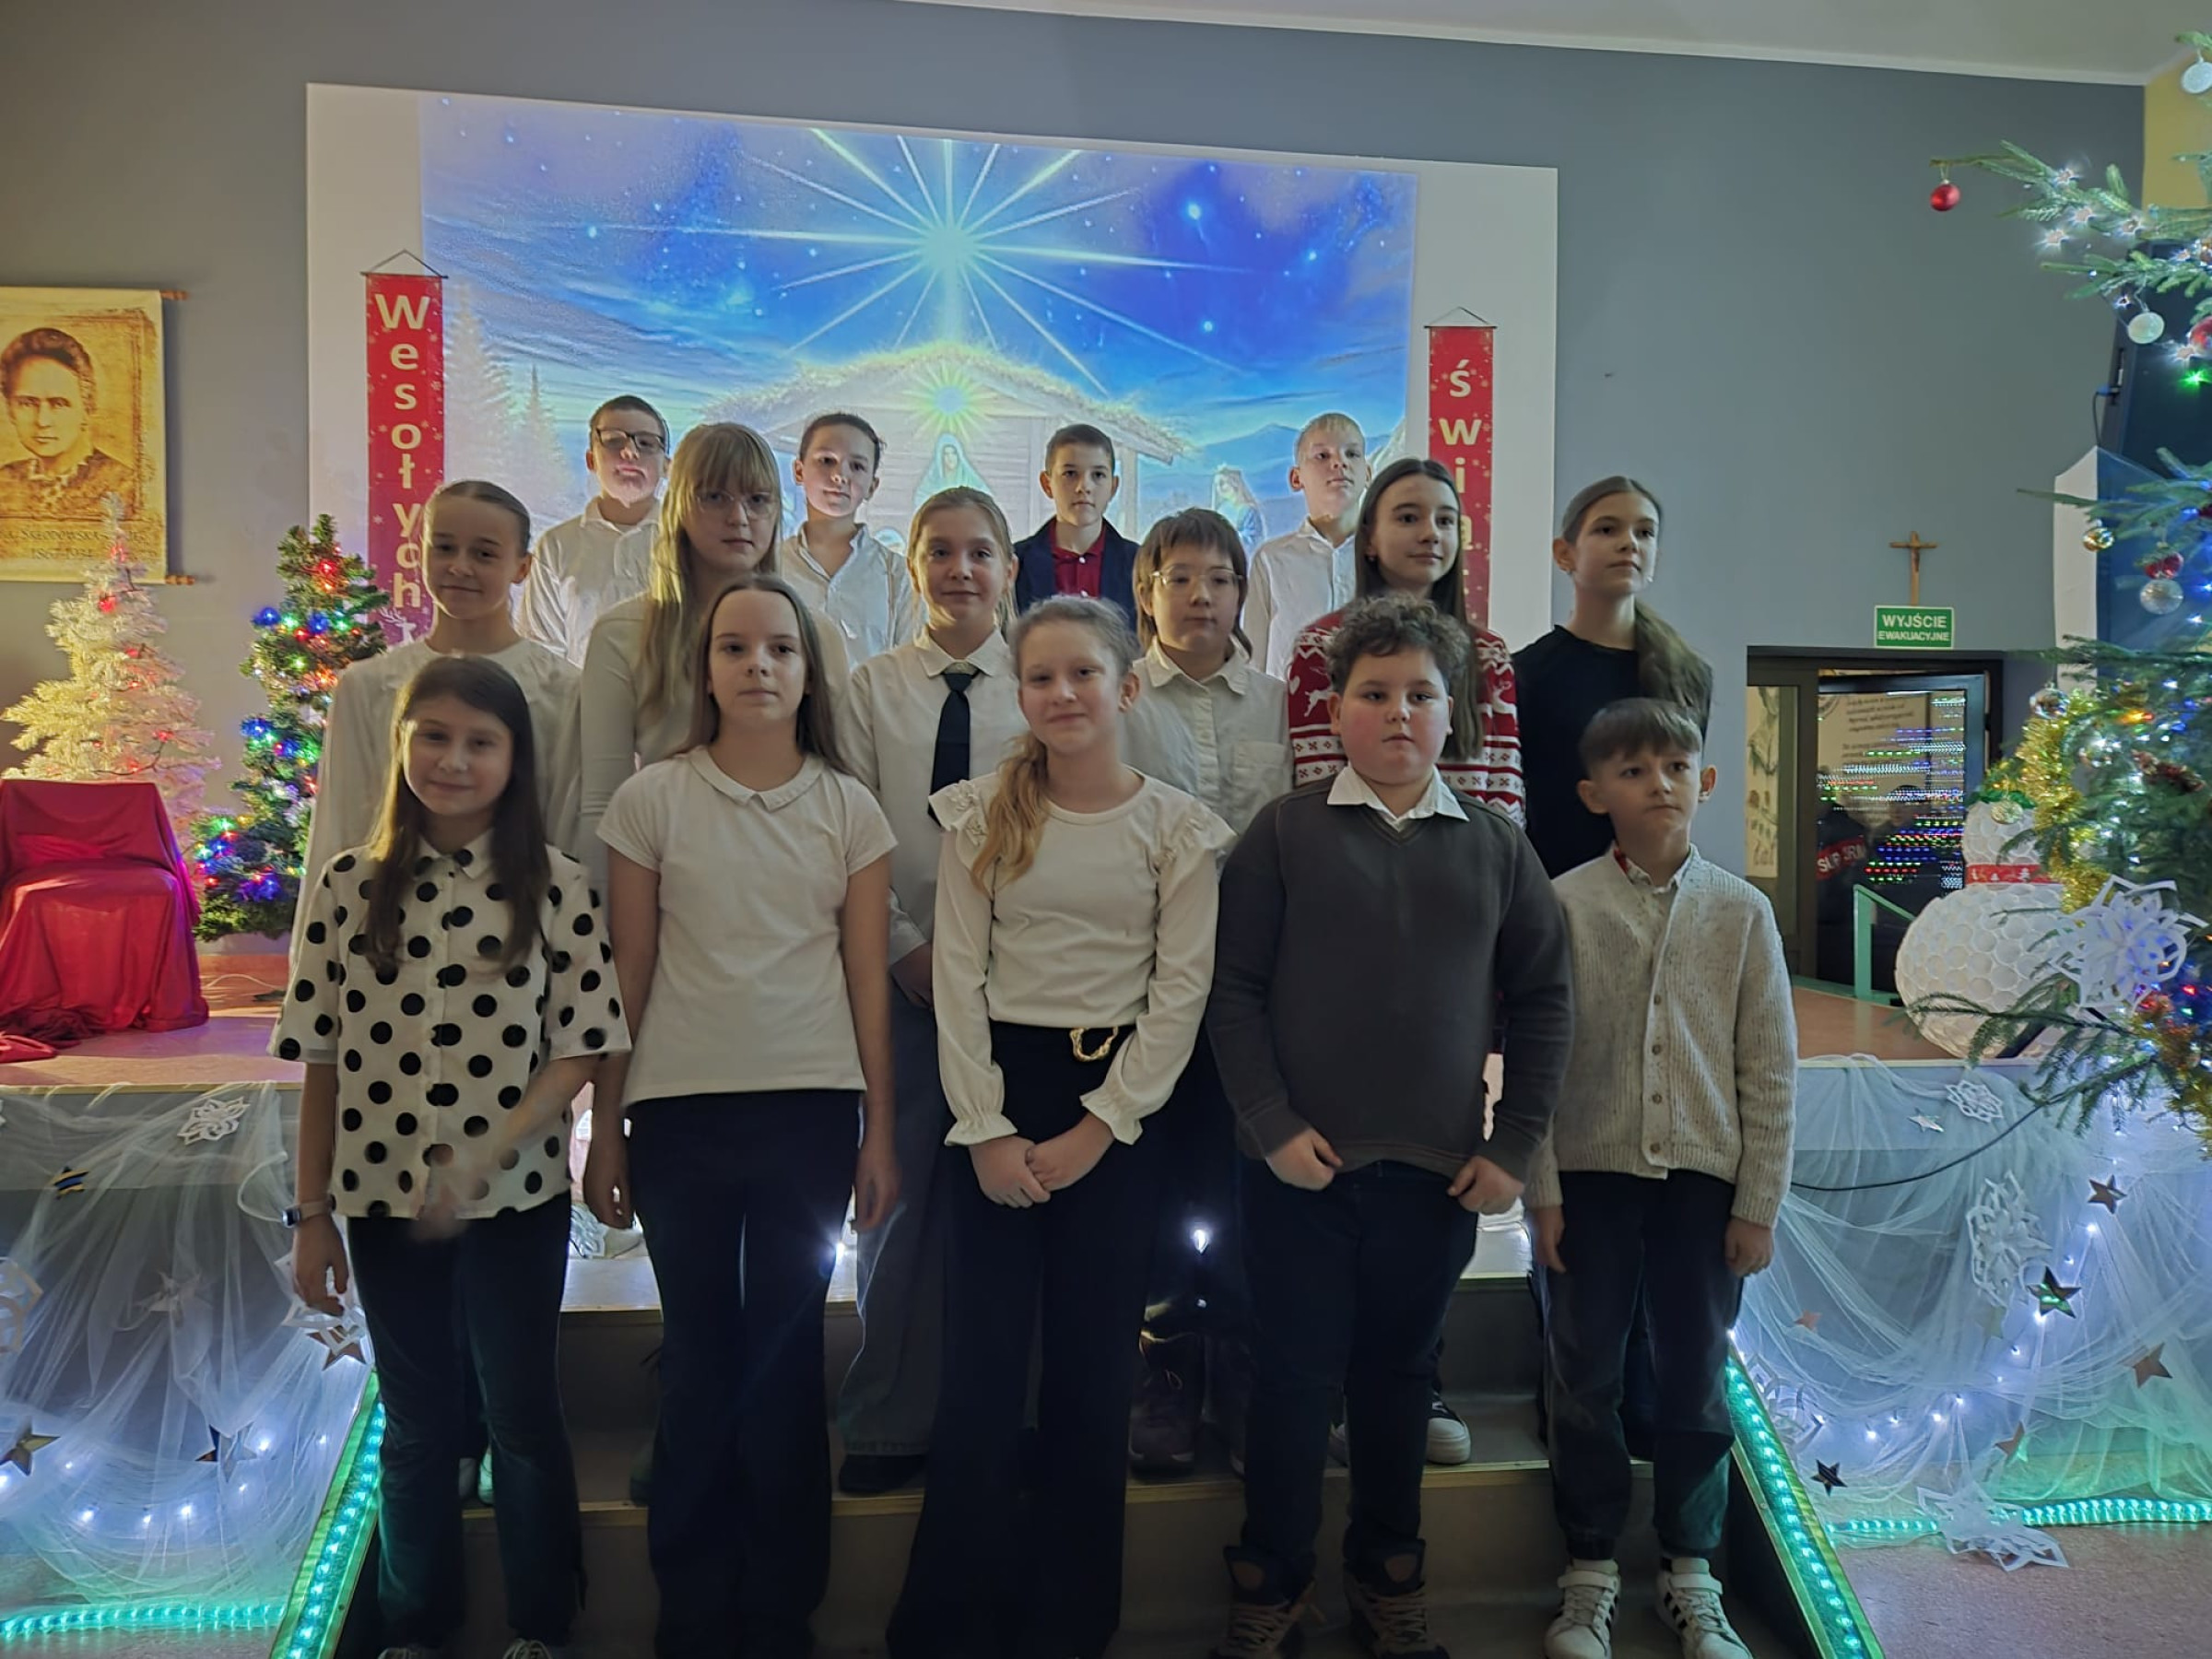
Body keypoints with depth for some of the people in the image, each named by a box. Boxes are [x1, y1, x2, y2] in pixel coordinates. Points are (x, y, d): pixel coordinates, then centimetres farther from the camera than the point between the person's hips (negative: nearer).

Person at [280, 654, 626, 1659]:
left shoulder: (554, 887, -7)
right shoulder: (351, 885, -1)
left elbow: (581, 1047, -7)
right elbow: (323, 1063, 2)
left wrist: (487, 1152, -19)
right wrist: (311, 1214, 3)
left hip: (519, 1201, -2)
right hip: (384, 1200, 2)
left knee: (523, 1418, 11)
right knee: (416, 1427, 17)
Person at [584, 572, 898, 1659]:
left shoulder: (849, 809, 3)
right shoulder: (651, 800, 1)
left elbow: (869, 979, 3)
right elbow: (627, 977, 2)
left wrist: (880, 1130, 2)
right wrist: (606, 1128, 3)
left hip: (809, 1108, 1)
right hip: (681, 1108, 0)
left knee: (786, 1355, 7)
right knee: (698, 1355, 9)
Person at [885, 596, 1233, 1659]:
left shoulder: (1177, 827, -1)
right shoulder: (982, 815, 1)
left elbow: (1181, 991, -4)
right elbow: (958, 976, -3)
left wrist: (1096, 1129, -9)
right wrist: (986, 1130, -9)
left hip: (1120, 1105, 0)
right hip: (999, 1095, 0)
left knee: (1092, 1369, 8)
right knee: (979, 1370, 1)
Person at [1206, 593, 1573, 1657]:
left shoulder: (1496, 847, 5)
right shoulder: (1287, 830, -2)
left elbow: (1542, 999, 8)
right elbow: (1234, 987, -4)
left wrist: (1514, 1144, 2)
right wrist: (1271, 1125, -10)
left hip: (1437, 1169, 2)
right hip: (1301, 1163, -2)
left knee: (1400, 1372, 15)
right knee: (1293, 1374, 7)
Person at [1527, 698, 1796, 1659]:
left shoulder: (1740, 912, 0)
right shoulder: (1561, 905, -5)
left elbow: (1769, 1069, 2)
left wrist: (1757, 1204, 0)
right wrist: (1542, 1190, -5)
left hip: (1703, 1179, 1)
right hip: (1590, 1176, -1)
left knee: (1696, 1381, 12)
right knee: (1585, 1380, 9)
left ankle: (1690, 1576, 29)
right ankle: (1590, 1575, 26)